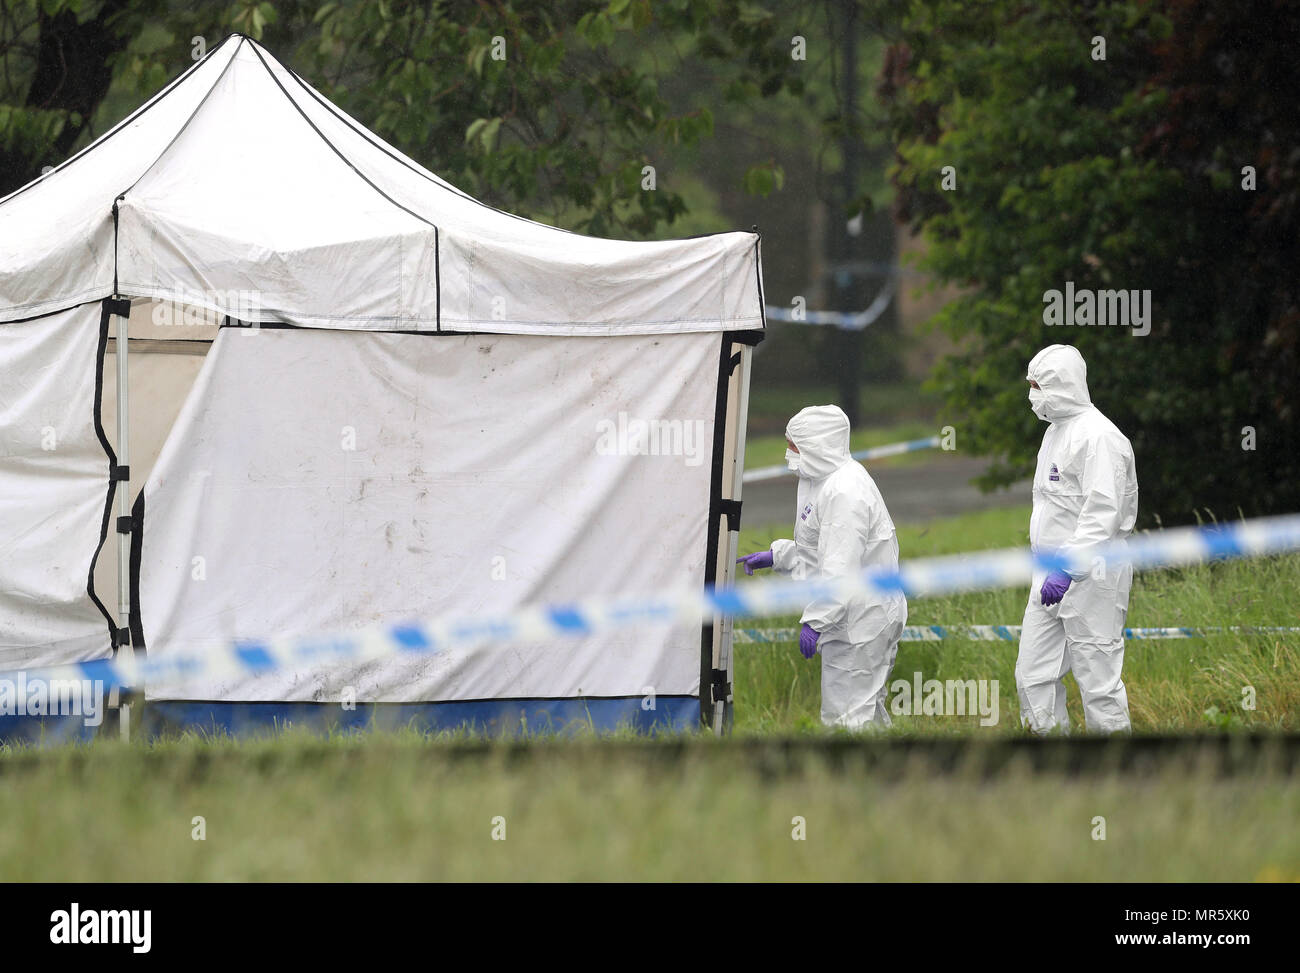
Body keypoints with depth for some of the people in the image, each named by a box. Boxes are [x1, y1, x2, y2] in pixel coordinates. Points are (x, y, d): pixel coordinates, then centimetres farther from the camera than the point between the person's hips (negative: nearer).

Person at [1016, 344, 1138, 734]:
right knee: (1033, 675, 9)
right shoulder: (1056, 431, 17)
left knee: (1098, 676, -6)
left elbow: (1102, 513, -23)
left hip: (1091, 573, -10)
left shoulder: (1097, 436, -15)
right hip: (1052, 574, 10)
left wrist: (1068, 569, -29)